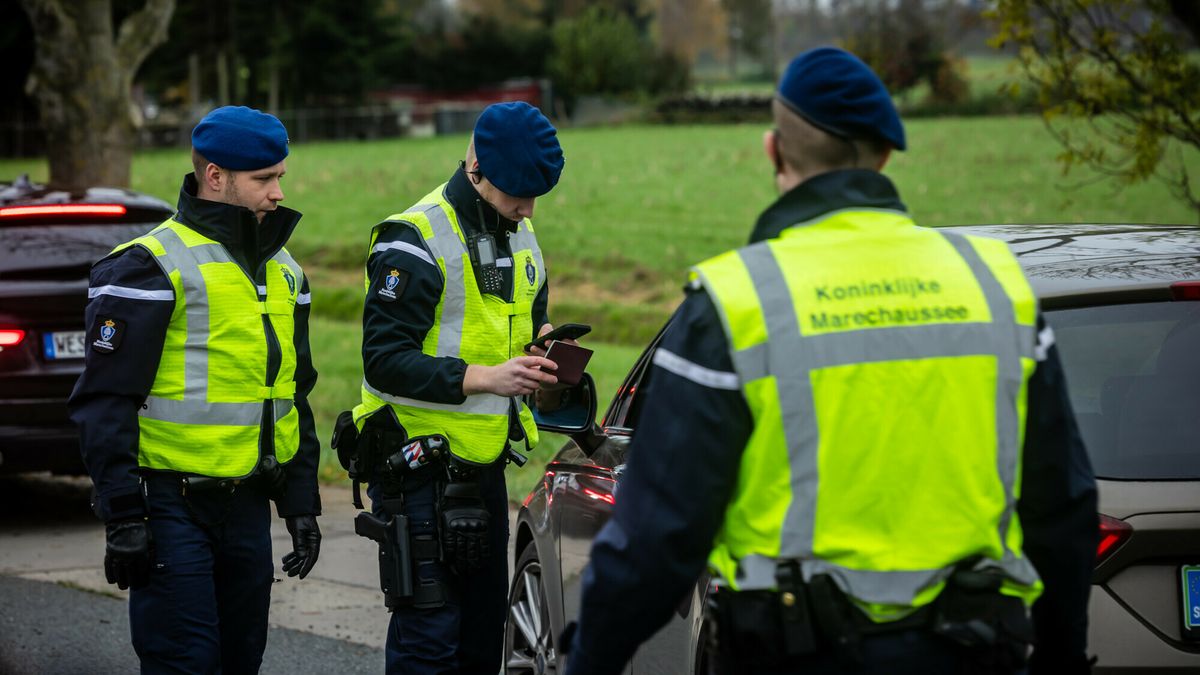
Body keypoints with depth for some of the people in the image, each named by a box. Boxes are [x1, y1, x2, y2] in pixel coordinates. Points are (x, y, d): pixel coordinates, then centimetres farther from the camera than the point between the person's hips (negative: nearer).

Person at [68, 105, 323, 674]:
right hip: (173, 510, -7)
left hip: (247, 508, 7)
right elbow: (105, 404, -13)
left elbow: (294, 396, 22)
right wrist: (122, 519, -16)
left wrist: (301, 505, 16)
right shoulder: (151, 268, -10)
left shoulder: (282, 272, 14)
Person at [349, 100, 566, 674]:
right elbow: (384, 360, -20)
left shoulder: (521, 241, 12)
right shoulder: (414, 240, -14)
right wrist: (482, 377, -30)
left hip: (485, 470, 8)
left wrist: (541, 349, 1)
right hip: (421, 472, -8)